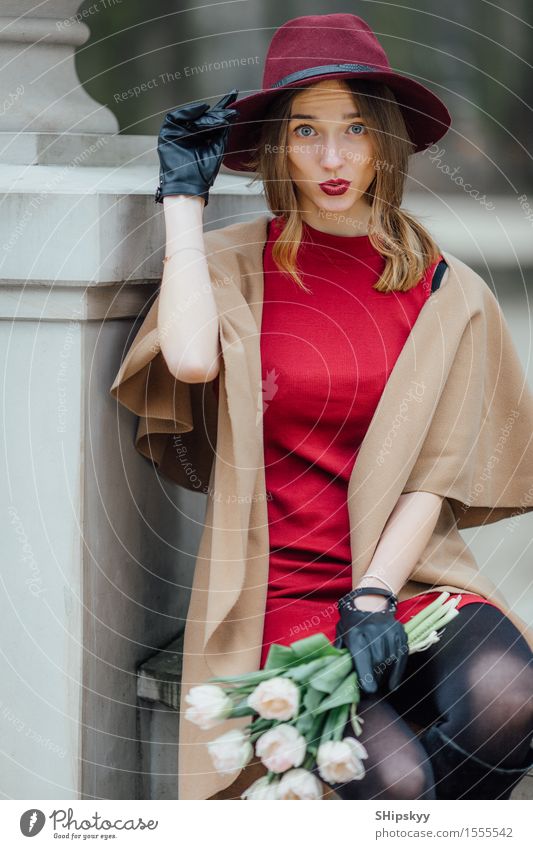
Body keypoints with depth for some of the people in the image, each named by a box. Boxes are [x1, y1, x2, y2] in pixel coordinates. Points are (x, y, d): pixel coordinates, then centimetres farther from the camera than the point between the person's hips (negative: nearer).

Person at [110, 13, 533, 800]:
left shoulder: (433, 279, 9)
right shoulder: (234, 261, 5)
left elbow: (435, 471, 3)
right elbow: (191, 358, -19)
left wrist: (374, 595, -13)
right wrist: (185, 195, -6)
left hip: (404, 569, 2)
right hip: (283, 589, -2)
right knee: (392, 777, -28)